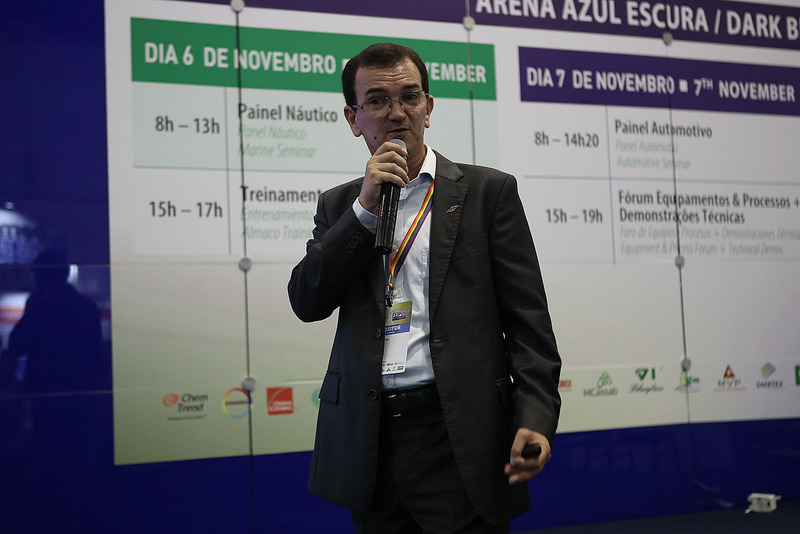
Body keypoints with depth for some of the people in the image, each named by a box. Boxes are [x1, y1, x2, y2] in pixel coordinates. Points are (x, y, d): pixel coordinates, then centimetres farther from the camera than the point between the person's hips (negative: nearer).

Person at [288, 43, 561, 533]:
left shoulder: (487, 191, 4)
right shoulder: (339, 205, 14)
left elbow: (528, 321, -1)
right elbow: (307, 303, 0)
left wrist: (535, 419, -14)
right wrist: (366, 207, -7)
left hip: (457, 440, -3)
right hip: (368, 442, 3)